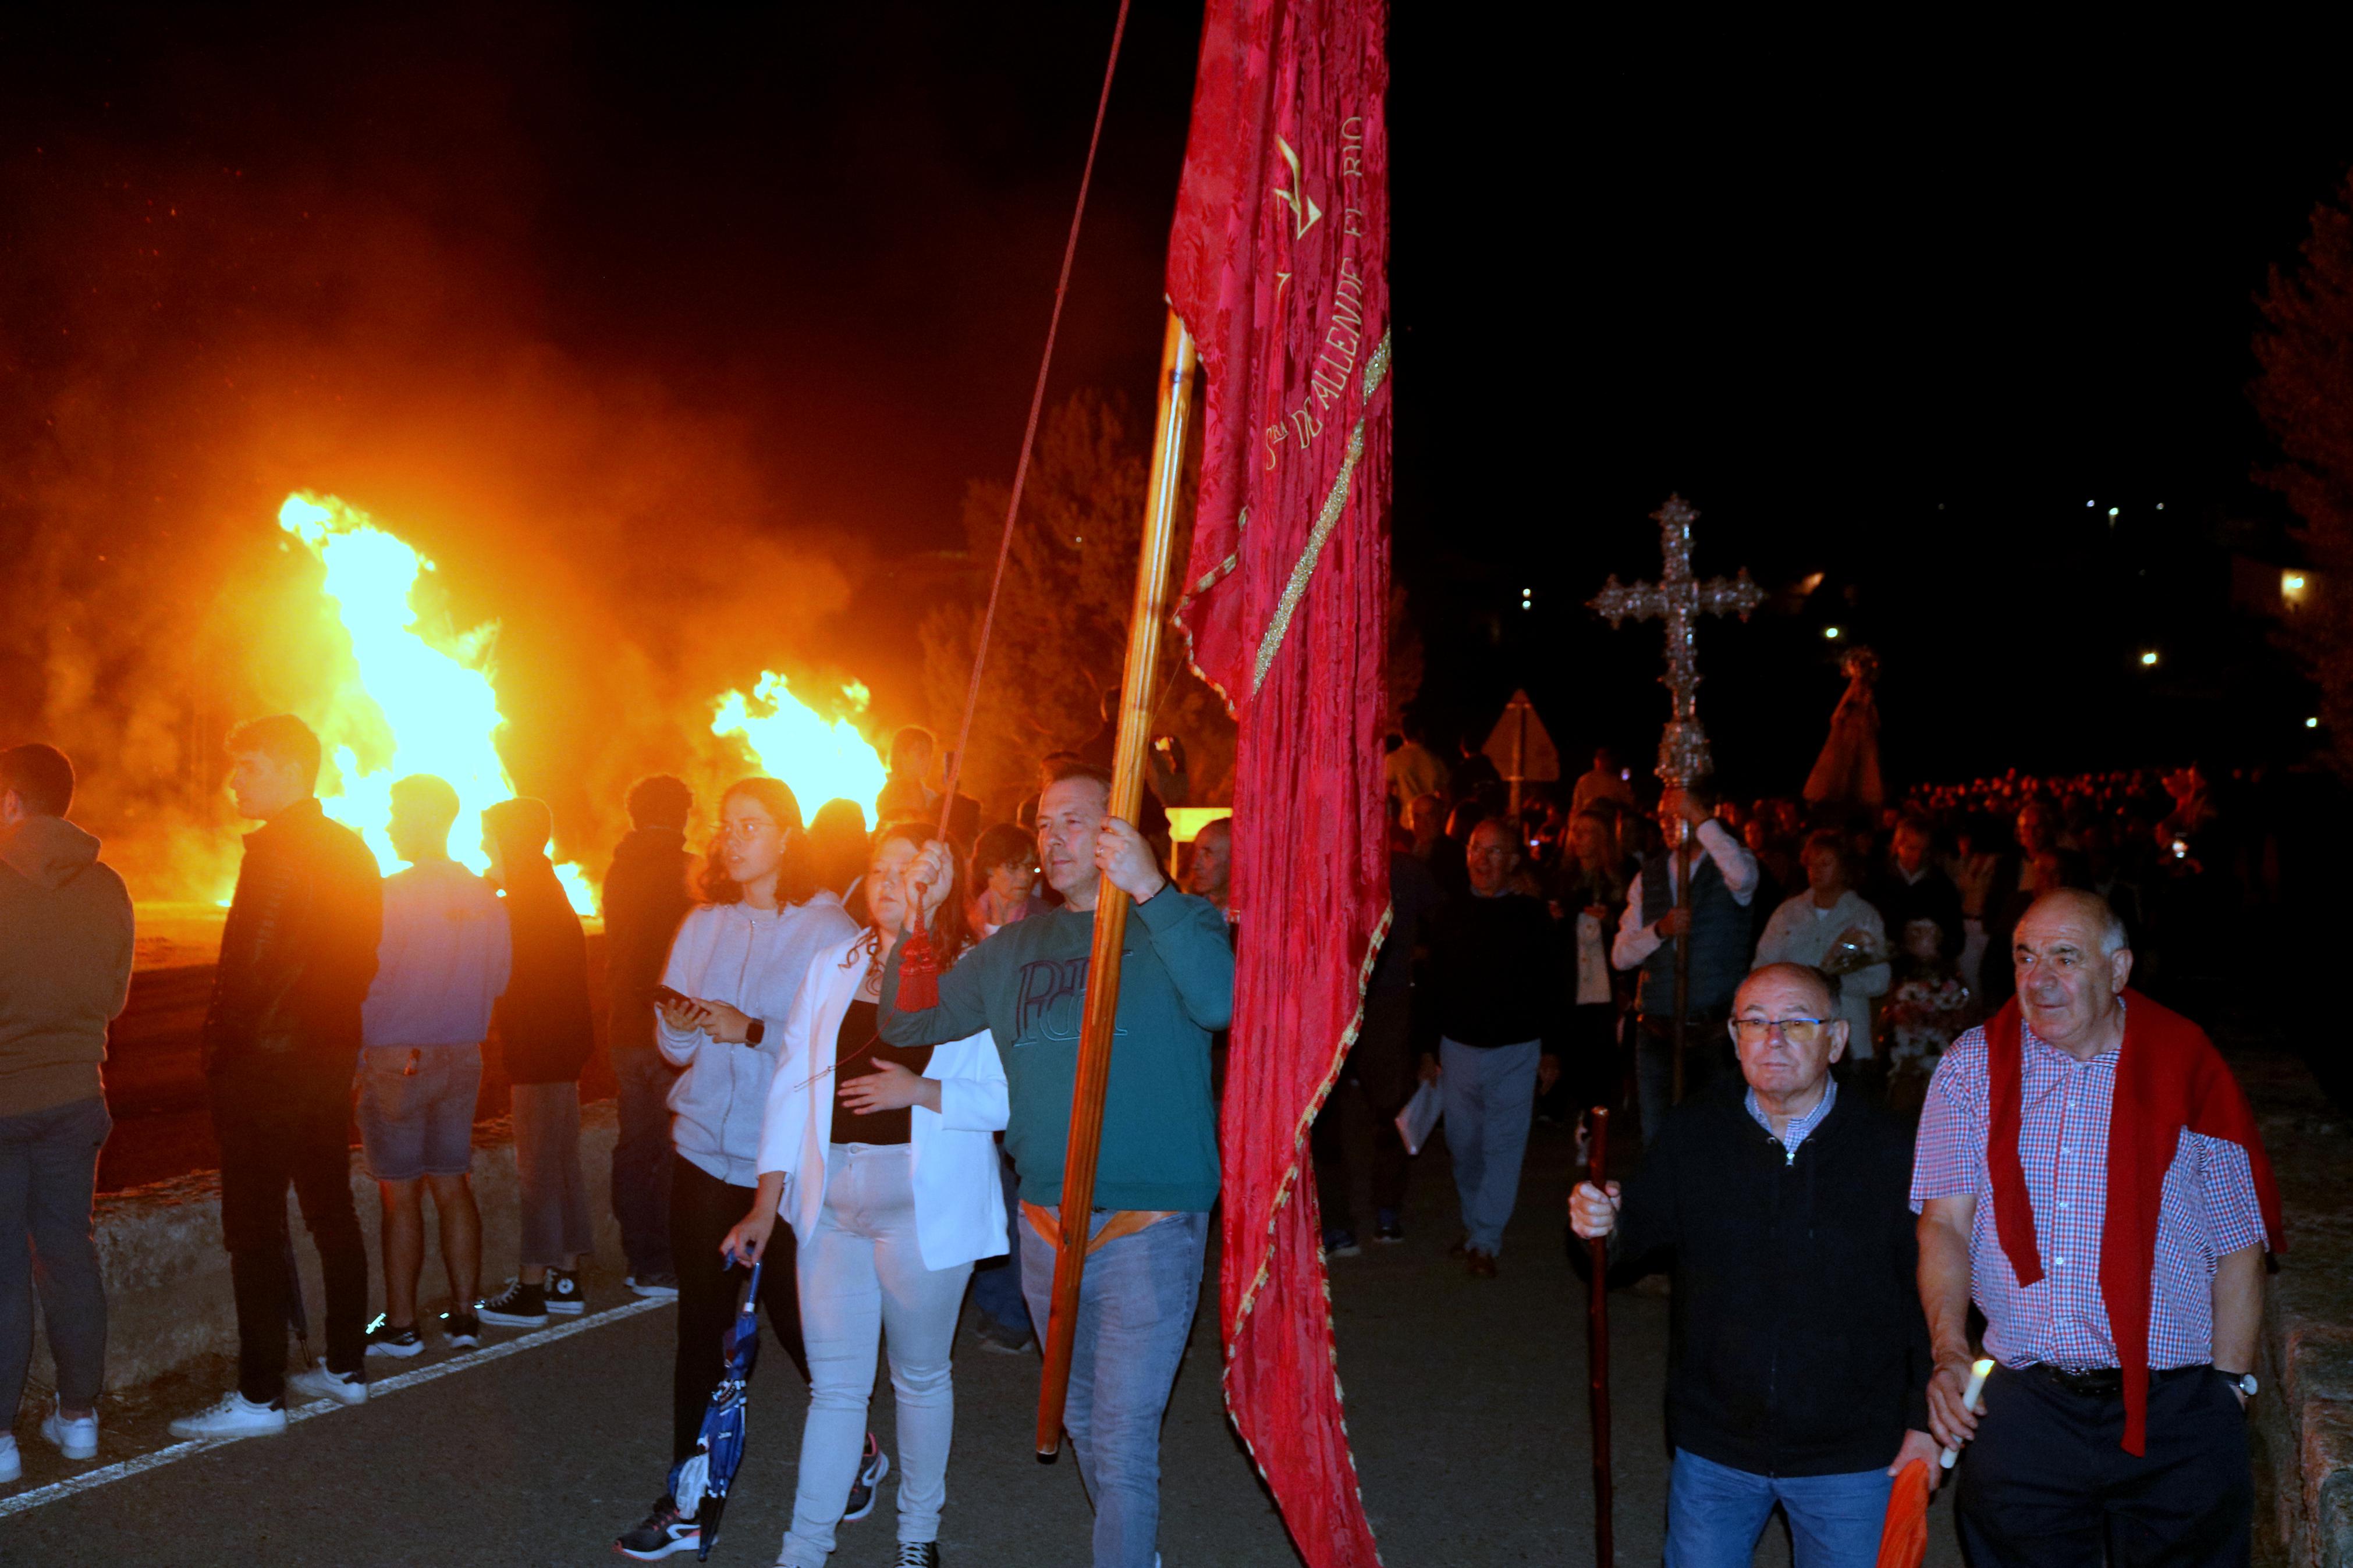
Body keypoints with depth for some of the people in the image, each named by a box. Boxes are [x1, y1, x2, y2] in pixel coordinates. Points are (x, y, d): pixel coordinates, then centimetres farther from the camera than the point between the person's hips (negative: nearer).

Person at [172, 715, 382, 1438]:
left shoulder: (278, 853, -16)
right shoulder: (350, 850, 11)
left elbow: (250, 970, -19)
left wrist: (222, 1053, -9)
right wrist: (335, 1026, 16)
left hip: (267, 1062, -9)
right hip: (332, 1054, 9)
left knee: (256, 1227, -2)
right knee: (331, 1211, 15)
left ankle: (260, 1396, 4)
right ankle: (346, 1368, 24)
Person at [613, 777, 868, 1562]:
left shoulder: (829, 930, -6)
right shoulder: (703, 924, 9)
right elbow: (676, 1048, 12)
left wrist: (750, 1031, -19)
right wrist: (677, 1022, -9)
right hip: (704, 1150, 4)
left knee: (795, 1319, 6)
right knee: (698, 1326, 6)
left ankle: (857, 1452, 32)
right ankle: (686, 1503, 18)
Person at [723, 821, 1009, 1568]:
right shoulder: (833, 968, 8)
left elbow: (1008, 1098, -9)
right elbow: (793, 1083, 6)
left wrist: (921, 1091, -21)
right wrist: (765, 1205, 4)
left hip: (925, 1205, -3)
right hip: (833, 1198, 3)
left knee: (921, 1376, 13)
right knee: (834, 1384, 8)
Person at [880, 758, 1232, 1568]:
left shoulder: (1175, 921, -4)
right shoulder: (1017, 945, 11)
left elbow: (1222, 1002, -25)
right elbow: (906, 1023, 9)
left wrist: (1150, 889, -33)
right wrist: (920, 914, -5)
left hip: (1148, 1226, -6)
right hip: (1046, 1222, 6)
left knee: (1123, 1438, -6)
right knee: (1083, 1418, 20)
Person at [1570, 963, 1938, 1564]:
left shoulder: (1885, 1148, -11)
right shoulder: (1693, 1133, -6)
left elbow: (1927, 1292, -4)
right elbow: (1644, 1241, 1)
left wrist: (1924, 1422, -2)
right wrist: (1607, 1225, -22)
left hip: (1849, 1454, -2)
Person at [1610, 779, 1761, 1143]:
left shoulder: (1728, 867, -1)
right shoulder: (1649, 876, 11)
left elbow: (1742, 876, -29)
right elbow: (1621, 956, 7)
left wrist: (1700, 819, -22)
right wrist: (1660, 929, -12)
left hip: (1715, 1034, -4)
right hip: (1657, 1032, 4)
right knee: (1657, 1143, 8)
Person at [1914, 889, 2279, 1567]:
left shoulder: (2188, 1073, 1)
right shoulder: (1973, 1067, 3)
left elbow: (2239, 1246, 5)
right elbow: (1945, 1221, -1)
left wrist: (2228, 1383, 0)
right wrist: (1948, 1350, -14)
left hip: (2176, 1418, -1)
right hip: (2019, 1408, 1)